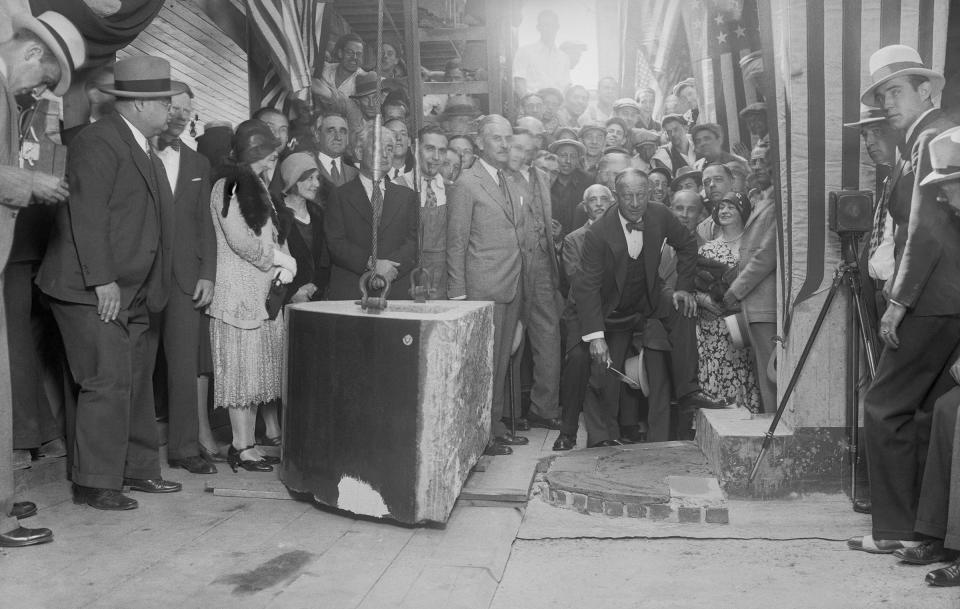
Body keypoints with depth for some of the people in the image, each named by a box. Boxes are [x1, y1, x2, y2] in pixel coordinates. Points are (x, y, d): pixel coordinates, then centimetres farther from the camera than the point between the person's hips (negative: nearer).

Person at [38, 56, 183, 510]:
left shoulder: (144, 150, 18)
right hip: (92, 290, -10)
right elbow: (86, 216, -18)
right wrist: (102, 280, -21)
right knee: (107, 383, -8)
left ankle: (137, 468, 24)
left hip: (130, 292, 10)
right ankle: (94, 483, 2)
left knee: (137, 379, 13)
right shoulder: (98, 142, -12)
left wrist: (149, 287, 13)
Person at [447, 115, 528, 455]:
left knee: (502, 361, 13)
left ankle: (496, 425, 23)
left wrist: (519, 285, 10)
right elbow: (456, 244, -9)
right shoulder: (467, 184, -7)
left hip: (512, 287, 7)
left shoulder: (510, 183, 16)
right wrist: (458, 295, -12)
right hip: (483, 288, -7)